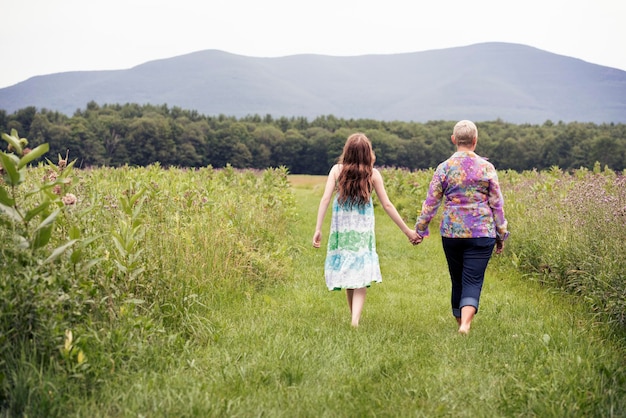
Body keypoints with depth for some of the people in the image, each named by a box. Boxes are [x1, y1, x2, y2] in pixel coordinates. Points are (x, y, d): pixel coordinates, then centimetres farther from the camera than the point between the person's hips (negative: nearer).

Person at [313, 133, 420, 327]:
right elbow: (387, 205, -1)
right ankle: (355, 318, -19)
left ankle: (354, 317, 27)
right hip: (363, 231, -1)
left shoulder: (337, 170, -2)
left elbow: (325, 199, -8)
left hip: (341, 230, 2)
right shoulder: (373, 174, -3)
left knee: (347, 273, 15)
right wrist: (407, 231, 6)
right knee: (360, 276, -1)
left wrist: (318, 229, -5)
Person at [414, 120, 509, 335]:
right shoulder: (487, 168, -2)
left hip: (451, 231, 2)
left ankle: (460, 322, 28)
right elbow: (497, 204, 2)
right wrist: (501, 234, 10)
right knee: (473, 281, -4)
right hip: (482, 232, -2)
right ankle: (465, 324, -22)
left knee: (457, 279, 16)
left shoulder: (444, 168, -1)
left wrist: (420, 229, 10)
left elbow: (431, 202, 1)